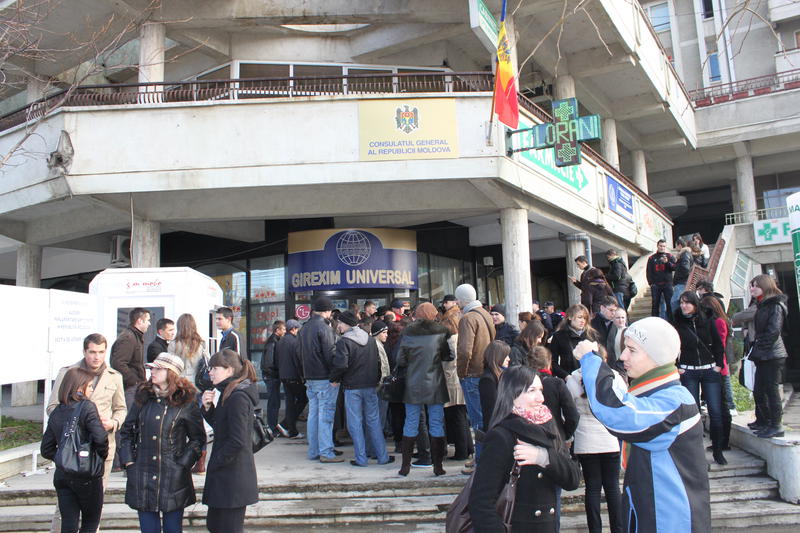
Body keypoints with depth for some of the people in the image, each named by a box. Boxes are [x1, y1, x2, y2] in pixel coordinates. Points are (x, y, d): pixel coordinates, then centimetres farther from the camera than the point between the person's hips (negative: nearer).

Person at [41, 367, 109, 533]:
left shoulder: (56, 413, 6)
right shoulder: (87, 407, -13)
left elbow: (46, 449, 10)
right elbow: (100, 437, -24)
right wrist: (102, 455, -7)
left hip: (61, 475, 5)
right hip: (87, 476, -5)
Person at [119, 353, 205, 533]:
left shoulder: (186, 402, -5)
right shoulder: (143, 397, 6)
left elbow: (198, 438, 2)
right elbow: (126, 431, 14)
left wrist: (183, 464, -6)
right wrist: (128, 462, 5)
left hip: (174, 479, -3)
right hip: (143, 478, 3)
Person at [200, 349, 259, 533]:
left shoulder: (238, 397, -21)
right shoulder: (229, 394, 11)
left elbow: (237, 441, -24)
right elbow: (219, 425, 16)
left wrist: (215, 463, -13)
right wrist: (208, 407, 0)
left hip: (233, 478, -10)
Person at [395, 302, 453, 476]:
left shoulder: (408, 334, -4)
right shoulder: (441, 332, -5)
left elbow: (400, 360, -2)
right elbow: (448, 356, 2)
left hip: (413, 385, 1)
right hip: (435, 384, -1)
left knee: (410, 423, 9)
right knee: (436, 423, 8)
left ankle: (405, 465, 13)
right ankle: (438, 465, 12)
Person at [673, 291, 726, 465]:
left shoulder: (707, 321, 4)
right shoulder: (677, 324, 0)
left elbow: (718, 344, 10)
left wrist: (719, 364, 2)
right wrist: (675, 368, -2)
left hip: (710, 371, 1)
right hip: (688, 373, -1)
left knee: (716, 412, -2)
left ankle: (718, 451, 11)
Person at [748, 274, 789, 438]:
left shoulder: (776, 306, -11)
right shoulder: (762, 306, 17)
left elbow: (774, 330, -18)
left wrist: (760, 349, -13)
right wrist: (755, 351, 11)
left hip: (771, 355, -9)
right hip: (762, 357, 9)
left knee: (771, 389, -4)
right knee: (759, 392, 13)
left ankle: (776, 426, 4)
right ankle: (765, 421, 26)